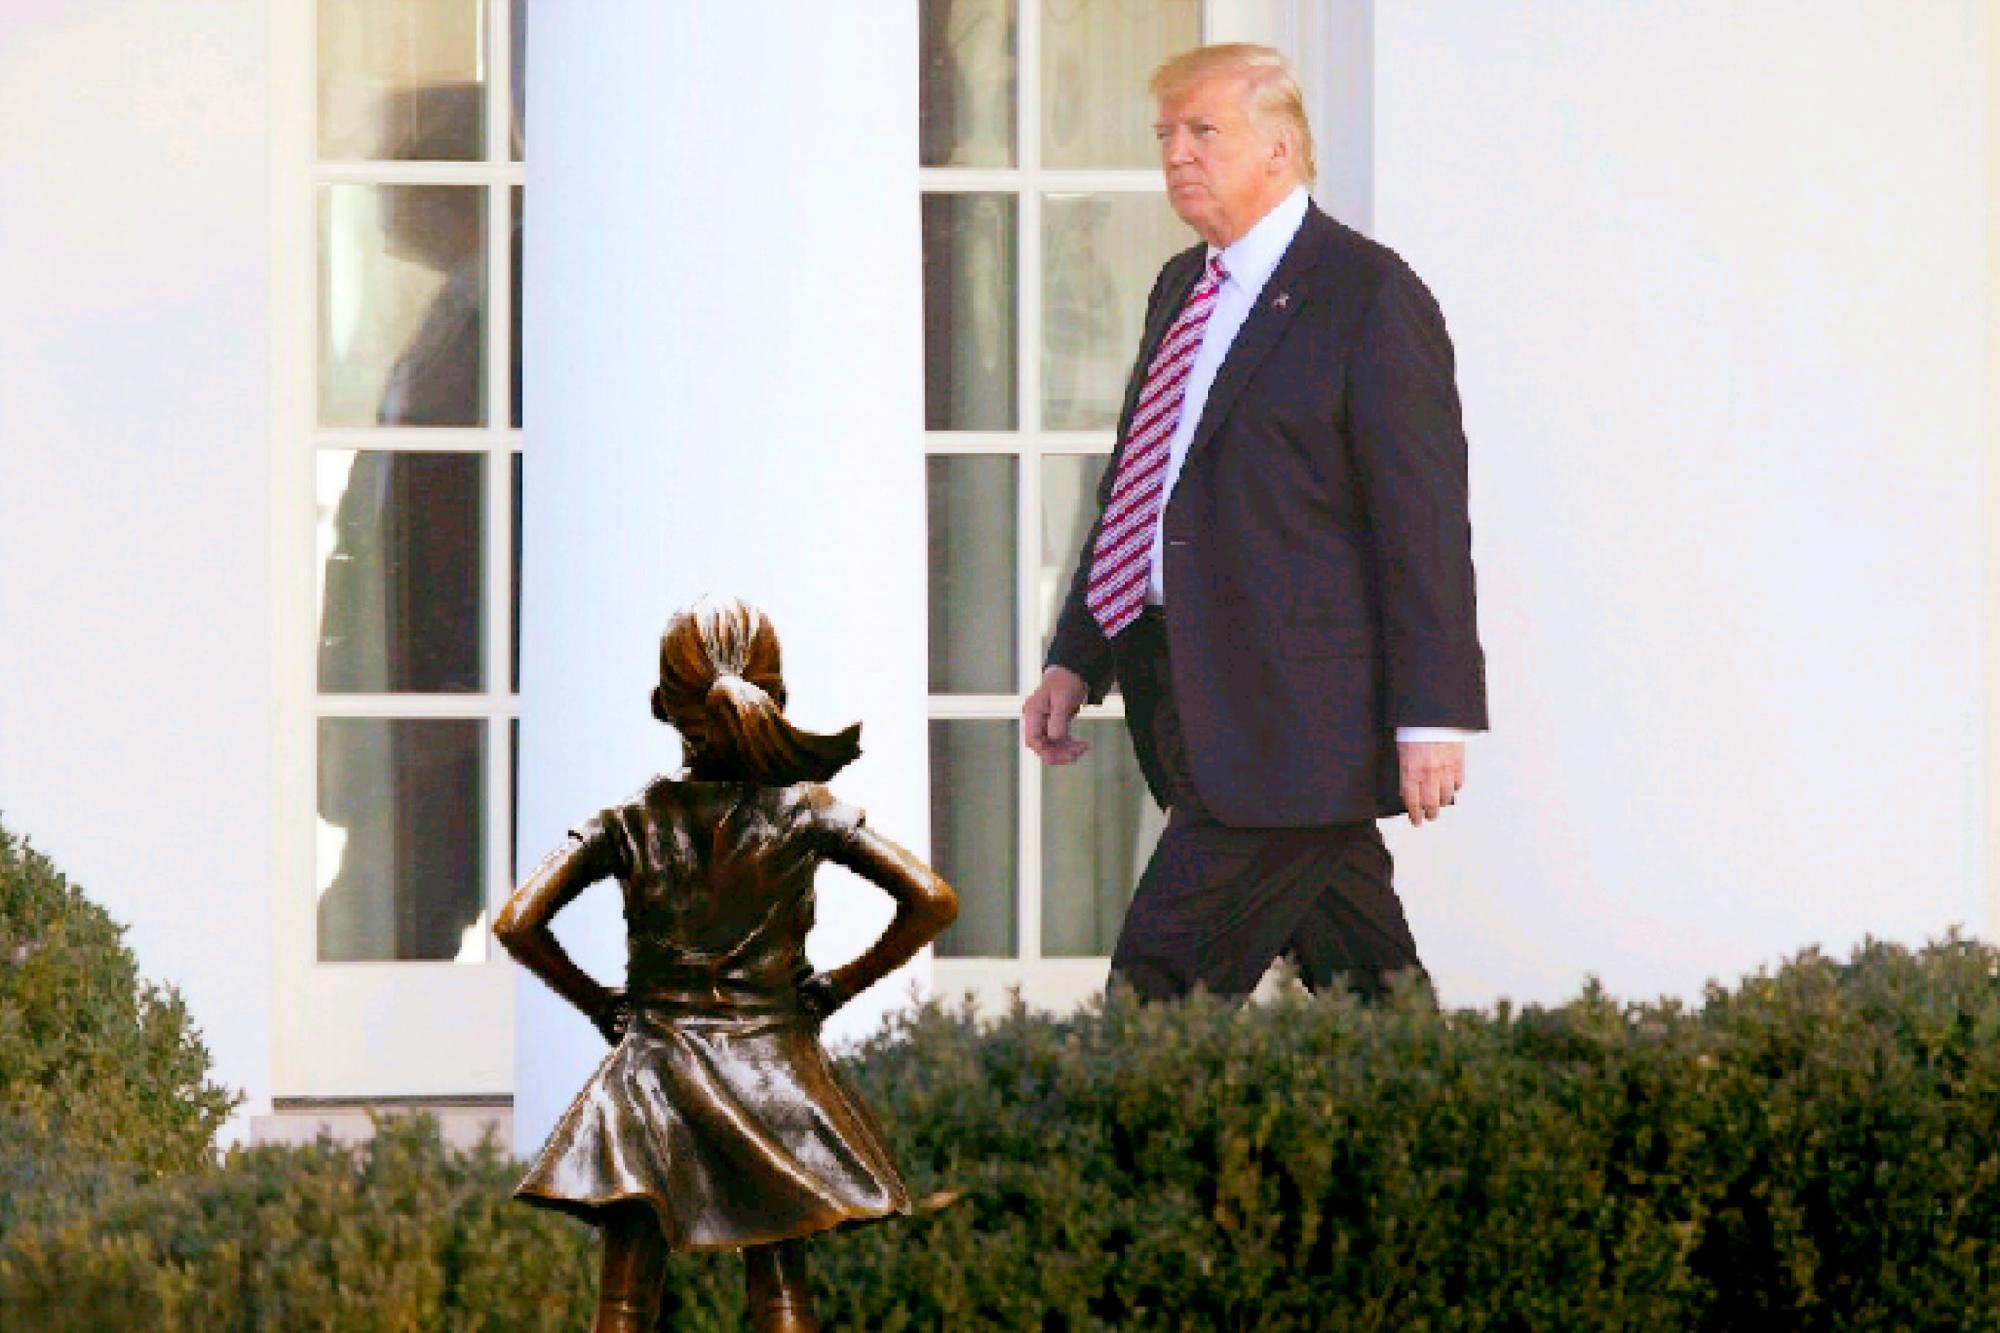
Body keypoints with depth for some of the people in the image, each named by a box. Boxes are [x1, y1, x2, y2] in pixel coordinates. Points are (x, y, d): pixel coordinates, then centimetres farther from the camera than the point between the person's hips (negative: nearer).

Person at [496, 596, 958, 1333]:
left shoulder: (632, 822, -4)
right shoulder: (804, 811, -5)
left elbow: (517, 923, -7)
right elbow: (933, 901, -10)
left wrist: (599, 1002, 5)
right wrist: (837, 987, 0)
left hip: (652, 1071, 0)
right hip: (772, 1070, 0)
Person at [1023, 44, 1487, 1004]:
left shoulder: (1369, 296, -8)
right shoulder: (1181, 289, 17)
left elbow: (1424, 517, -12)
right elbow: (1131, 488, 24)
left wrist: (1431, 712, -16)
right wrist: (1077, 661, 17)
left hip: (1293, 707, -8)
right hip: (1197, 708, 8)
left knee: (1164, 978, -11)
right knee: (1355, 972, 10)